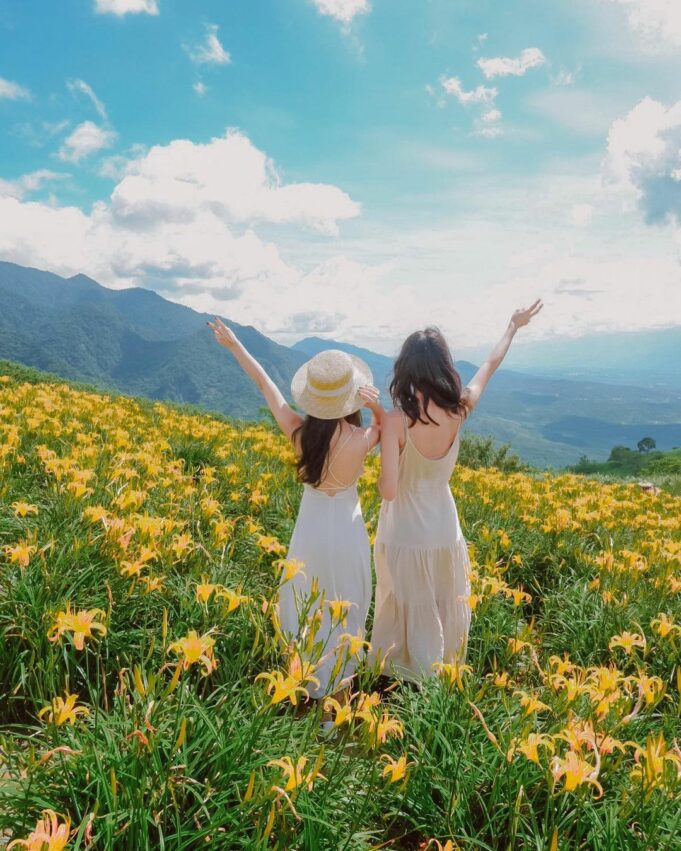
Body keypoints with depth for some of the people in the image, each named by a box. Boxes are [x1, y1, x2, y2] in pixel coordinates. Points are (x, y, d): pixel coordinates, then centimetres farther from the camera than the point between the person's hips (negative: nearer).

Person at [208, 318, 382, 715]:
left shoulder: (299, 432, -17)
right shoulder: (361, 440, -22)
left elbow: (265, 384, -3)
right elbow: (386, 426, 4)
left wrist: (234, 344, 10)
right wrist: (377, 404, -19)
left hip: (311, 529, 2)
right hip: (347, 530, -2)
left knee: (306, 614, 21)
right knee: (342, 618, 15)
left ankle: (304, 692, 40)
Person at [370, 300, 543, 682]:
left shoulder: (395, 421, -24)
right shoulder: (458, 410, -13)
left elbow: (388, 491, -25)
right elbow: (491, 365, 5)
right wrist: (514, 327, 22)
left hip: (404, 534, -3)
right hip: (444, 530, 4)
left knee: (409, 613, 15)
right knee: (444, 611, 24)